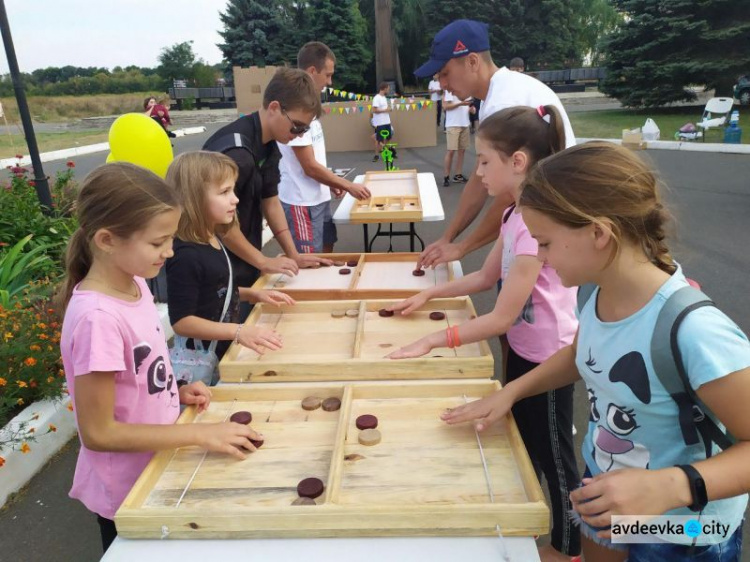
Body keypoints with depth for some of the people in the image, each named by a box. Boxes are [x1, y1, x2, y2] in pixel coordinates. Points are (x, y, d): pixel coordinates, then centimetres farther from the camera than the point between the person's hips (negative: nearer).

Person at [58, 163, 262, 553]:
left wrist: (175, 392, -6)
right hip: (126, 493, -7)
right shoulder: (97, 318, -31)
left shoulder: (134, 284, -6)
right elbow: (98, 432, -25)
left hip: (157, 470, 7)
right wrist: (200, 434, -25)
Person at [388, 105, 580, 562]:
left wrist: (430, 343, -27)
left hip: (547, 356, -9)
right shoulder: (517, 213, 0)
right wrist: (428, 294, 3)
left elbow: (502, 317, -29)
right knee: (523, 442, 25)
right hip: (522, 348, 9)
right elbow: (486, 277, 10)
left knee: (554, 455, 13)